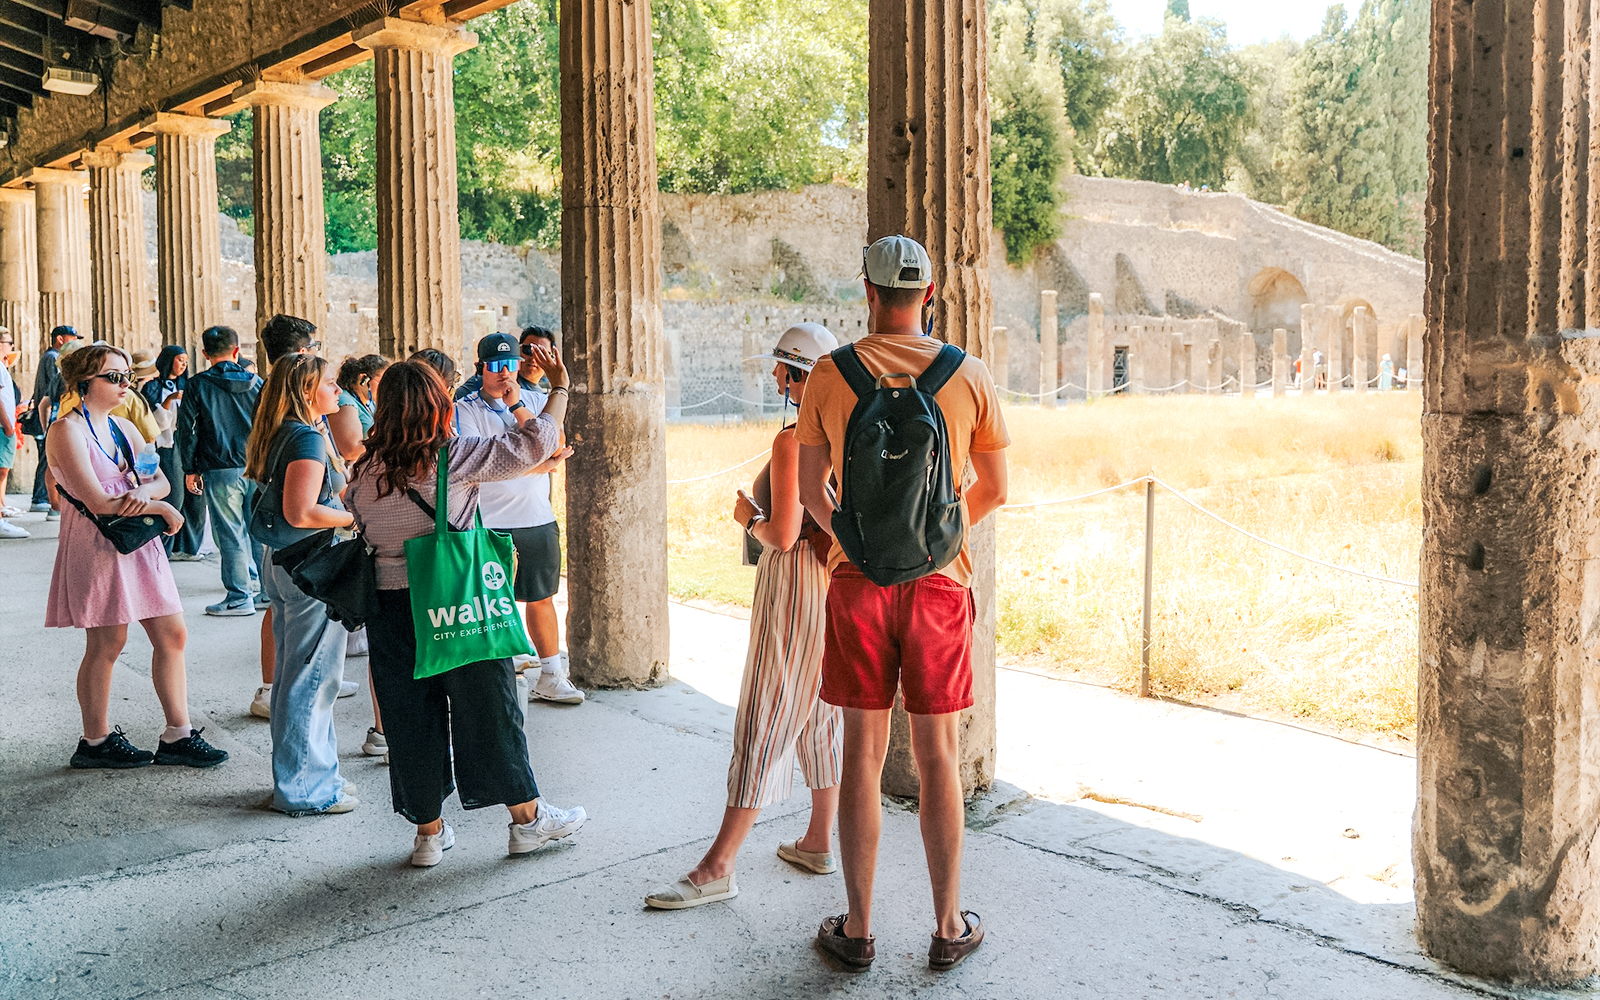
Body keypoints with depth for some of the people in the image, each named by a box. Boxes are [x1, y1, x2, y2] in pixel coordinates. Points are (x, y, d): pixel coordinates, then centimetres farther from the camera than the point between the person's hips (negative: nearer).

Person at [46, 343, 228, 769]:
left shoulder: (123, 427, 14)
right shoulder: (67, 430, -11)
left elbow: (161, 481, 9)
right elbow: (98, 502, -19)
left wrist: (144, 492, -15)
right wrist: (163, 509, -12)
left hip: (138, 541, 8)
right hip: (96, 545, -8)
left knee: (172, 635, 5)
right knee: (107, 644, 0)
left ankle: (177, 737, 13)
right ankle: (95, 741, 17)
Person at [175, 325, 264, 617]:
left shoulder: (198, 385, -3)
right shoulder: (255, 383, 5)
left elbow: (187, 429, -2)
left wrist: (190, 469, 6)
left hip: (220, 471, -3)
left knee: (231, 534, 0)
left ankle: (240, 597, 4)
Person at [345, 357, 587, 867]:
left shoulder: (364, 471, 2)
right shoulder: (454, 457, -12)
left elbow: (358, 525, 13)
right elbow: (532, 445, -11)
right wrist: (560, 387, 0)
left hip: (390, 603, 4)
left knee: (411, 717, 12)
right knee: (488, 708, 7)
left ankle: (429, 831, 22)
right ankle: (528, 818, 19)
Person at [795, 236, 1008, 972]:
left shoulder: (827, 378, -3)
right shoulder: (970, 378, -3)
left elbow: (811, 491, 5)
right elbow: (995, 491, 5)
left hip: (858, 581, 0)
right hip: (939, 581, 0)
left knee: (863, 752, 9)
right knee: (938, 757, 9)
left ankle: (857, 929, 19)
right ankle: (949, 928, 21)